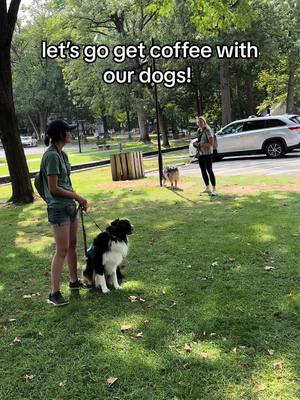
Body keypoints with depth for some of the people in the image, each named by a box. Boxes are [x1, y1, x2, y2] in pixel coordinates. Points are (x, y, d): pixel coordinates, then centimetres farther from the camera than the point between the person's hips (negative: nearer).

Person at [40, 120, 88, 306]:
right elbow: (54, 189, -20)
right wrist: (77, 197, -11)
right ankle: (54, 293, 6)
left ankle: (74, 281, 32)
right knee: (62, 251, -4)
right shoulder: (51, 156, -18)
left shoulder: (62, 154, 9)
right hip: (58, 208, -9)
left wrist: (78, 198, 5)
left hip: (70, 206, 9)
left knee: (72, 245, 17)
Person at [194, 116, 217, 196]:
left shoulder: (207, 130, -11)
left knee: (209, 170, -10)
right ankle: (207, 188, 22)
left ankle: (214, 189, -7)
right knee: (203, 171, 11)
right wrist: (196, 144, 6)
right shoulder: (199, 131, 12)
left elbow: (211, 143, -17)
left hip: (207, 153, -8)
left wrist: (201, 145, -21)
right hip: (200, 153, 8)